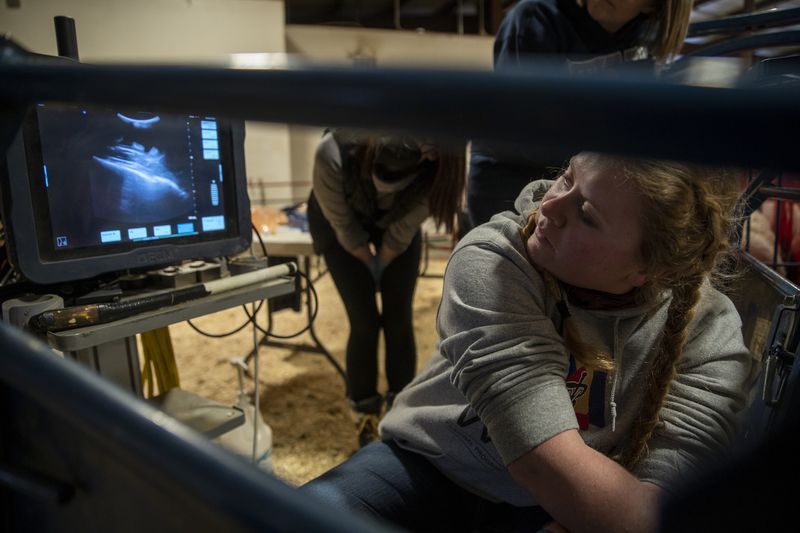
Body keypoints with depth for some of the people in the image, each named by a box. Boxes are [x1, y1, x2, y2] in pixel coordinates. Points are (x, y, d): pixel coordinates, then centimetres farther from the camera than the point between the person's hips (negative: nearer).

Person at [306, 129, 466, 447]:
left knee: (399, 319, -1)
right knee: (365, 323, -6)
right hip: (342, 223, -1)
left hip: (395, 222, 2)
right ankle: (365, 420, 15)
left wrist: (382, 264, -6)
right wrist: (369, 263, -8)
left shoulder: (434, 165, -35)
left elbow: (405, 227, -17)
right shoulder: (334, 155, -39)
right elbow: (342, 223, -20)